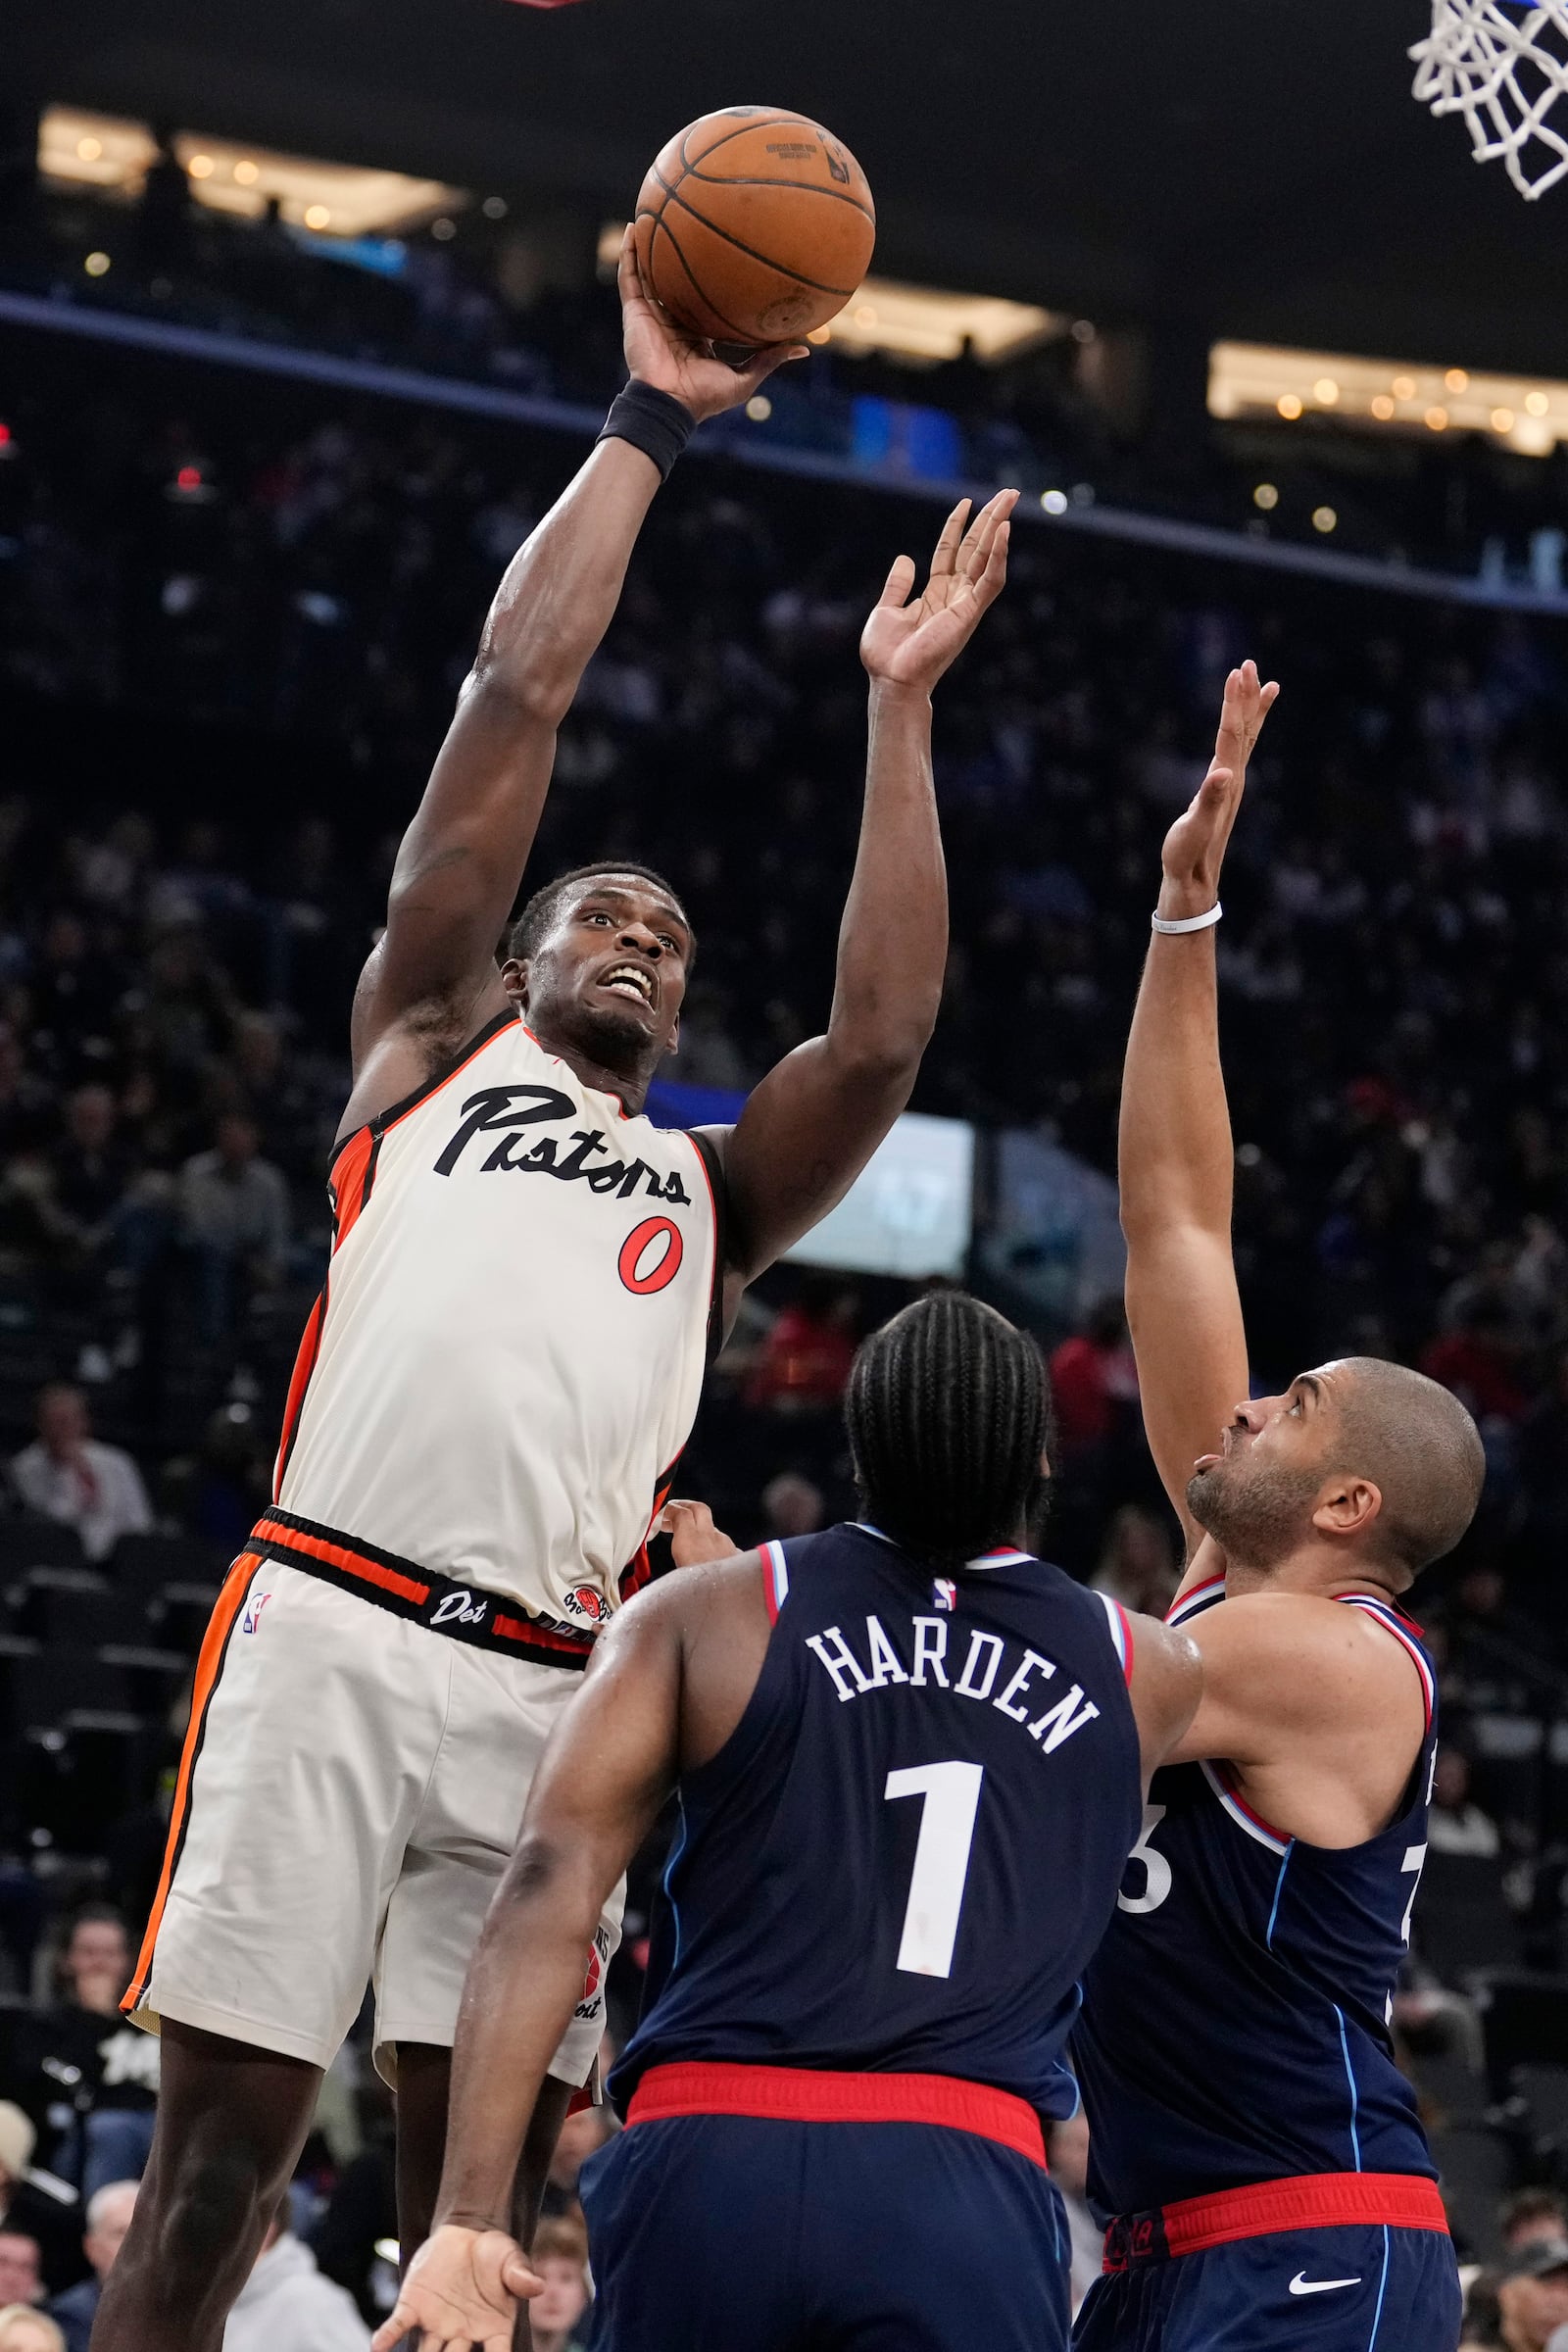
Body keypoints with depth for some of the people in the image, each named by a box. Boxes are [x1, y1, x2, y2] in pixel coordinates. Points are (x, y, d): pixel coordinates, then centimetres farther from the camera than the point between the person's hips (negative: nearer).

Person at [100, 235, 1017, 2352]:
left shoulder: (708, 1185, 27)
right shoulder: (429, 1058, 19)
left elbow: (883, 1039, 10)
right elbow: (517, 692, 14)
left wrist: (900, 707, 15)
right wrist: (648, 425, 16)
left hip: (555, 1696, 3)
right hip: (333, 1629, -3)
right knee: (211, 2174, -5)